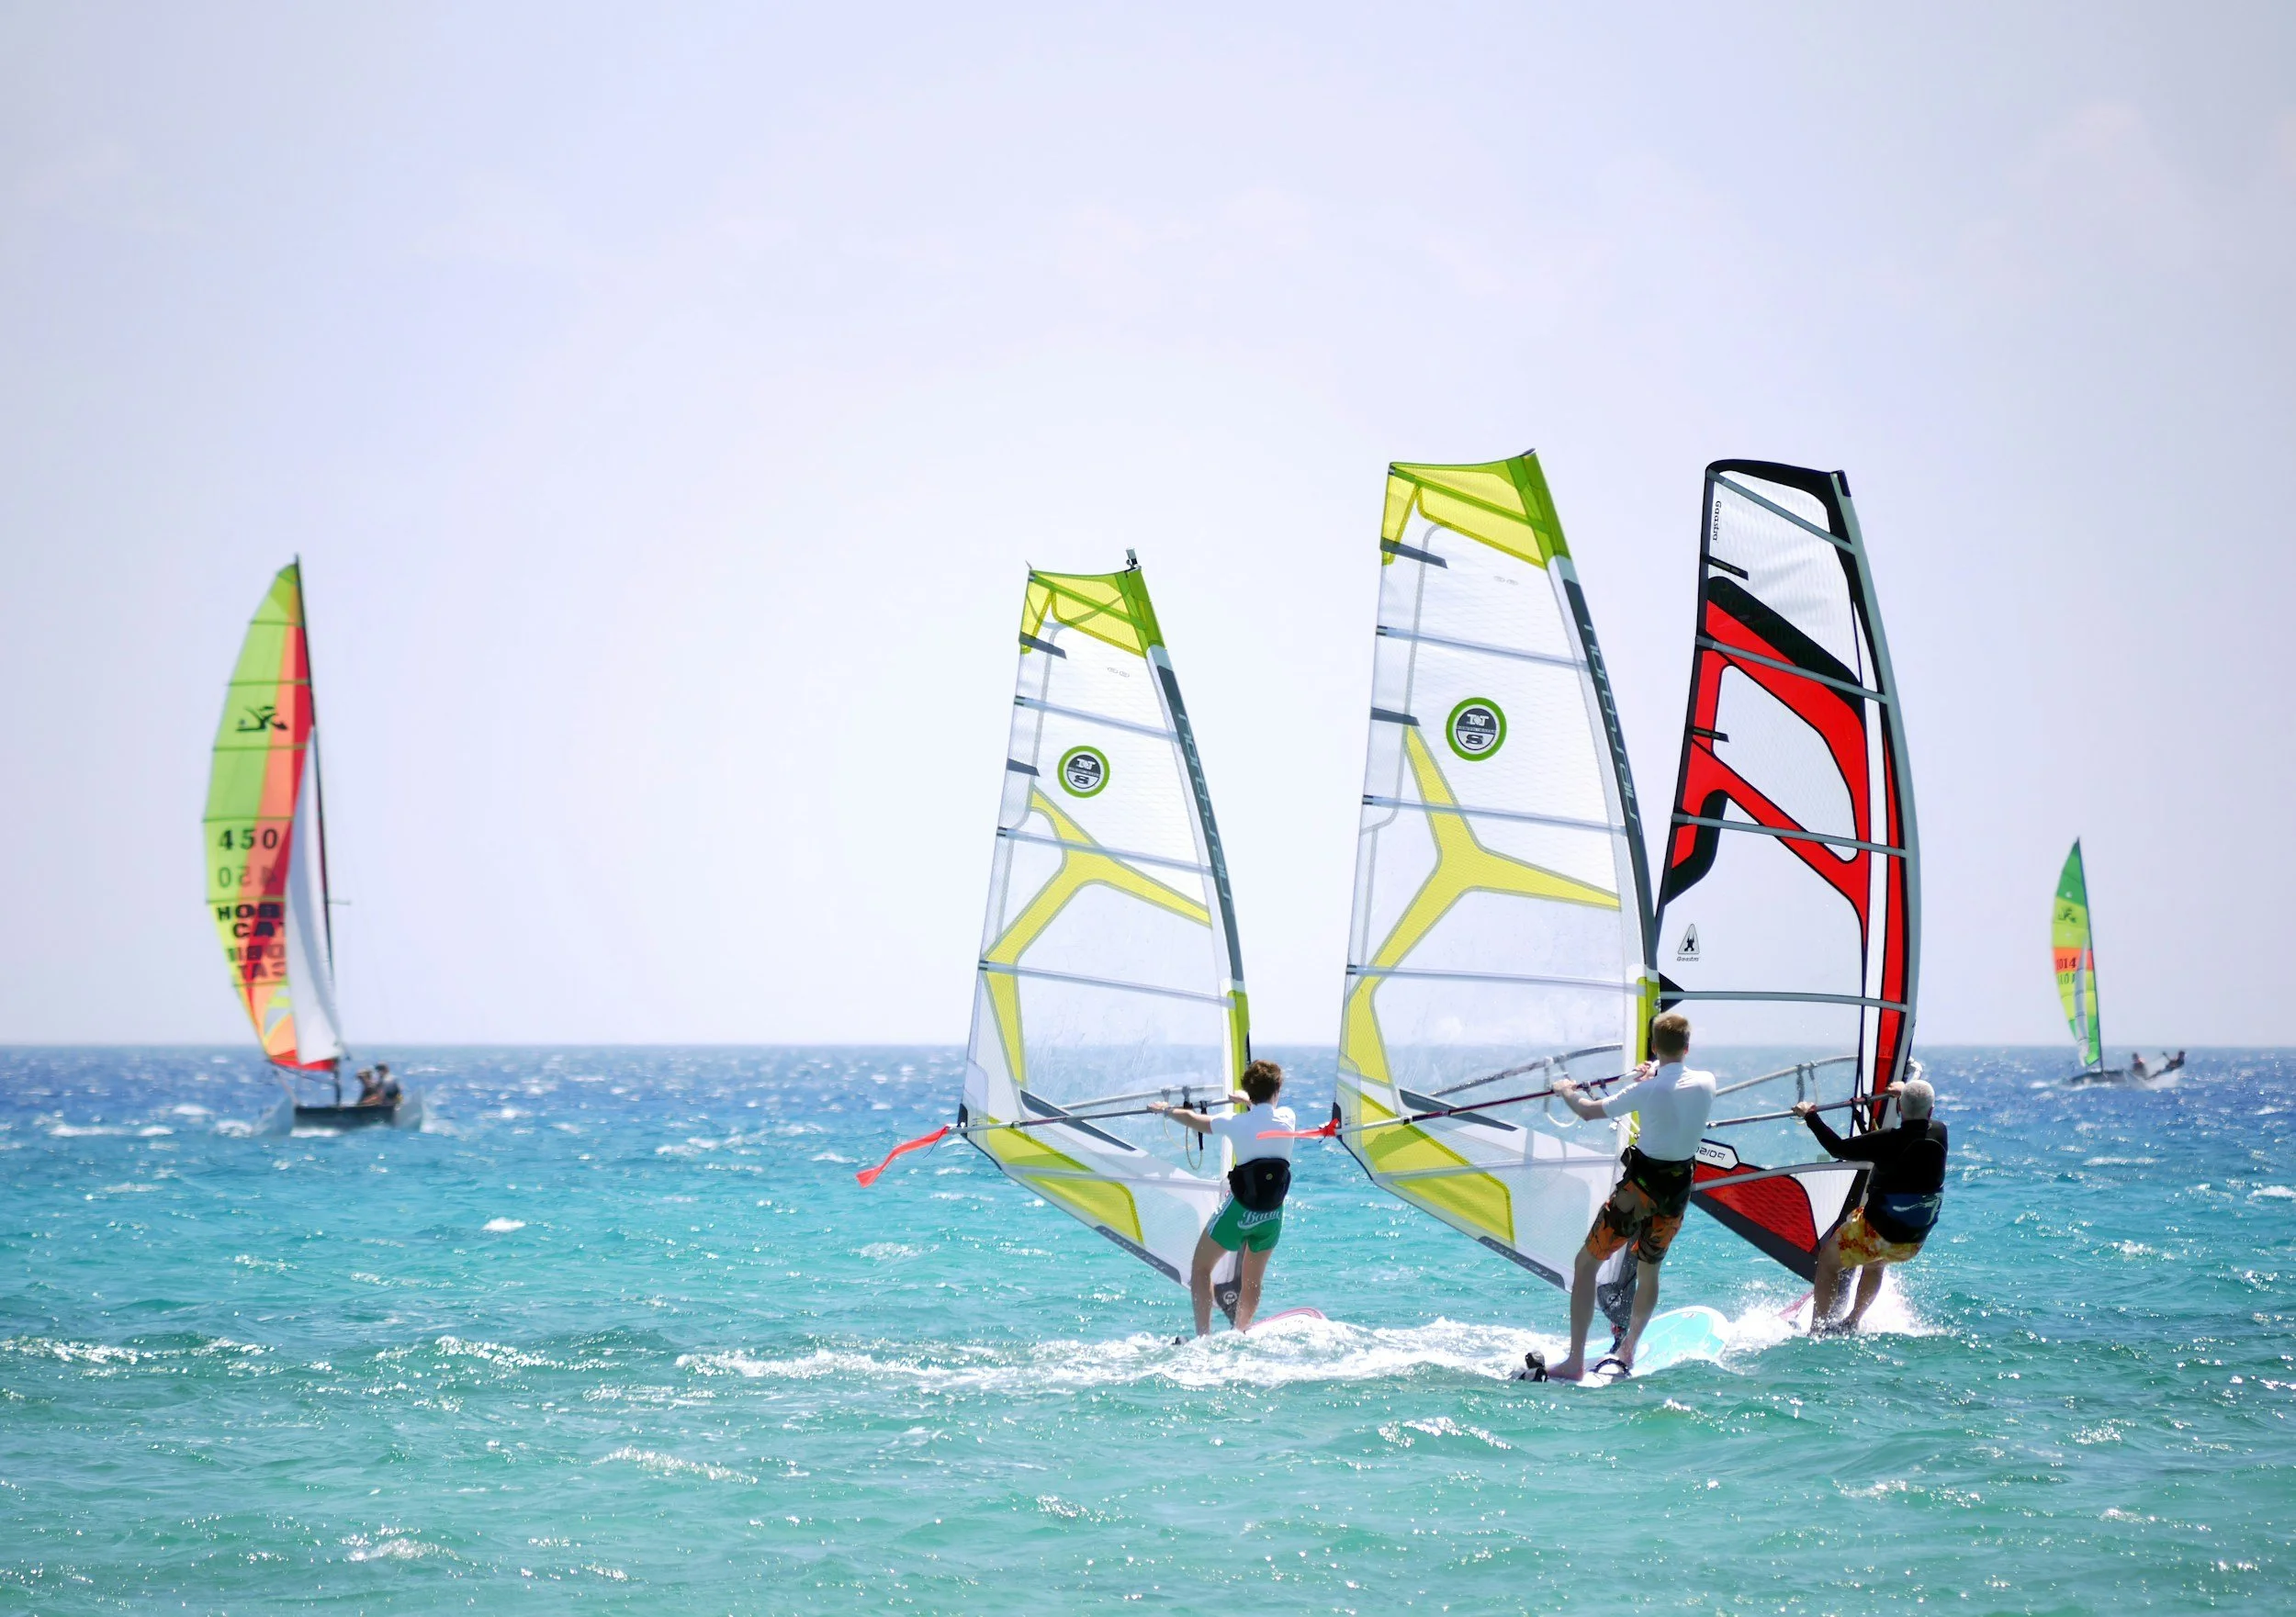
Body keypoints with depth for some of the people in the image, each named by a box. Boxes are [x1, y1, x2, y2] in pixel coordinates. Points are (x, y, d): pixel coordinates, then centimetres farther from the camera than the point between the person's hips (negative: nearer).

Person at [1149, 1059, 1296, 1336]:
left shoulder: (1237, 1124, -11)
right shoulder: (1287, 1118, -4)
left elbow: (1193, 1119, 5)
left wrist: (1166, 1109, 24)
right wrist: (1248, 1101, 41)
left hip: (1239, 1210, -3)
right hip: (1272, 1215, 3)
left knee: (1201, 1267, 13)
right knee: (1253, 1279, 21)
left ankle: (1203, 1337, 5)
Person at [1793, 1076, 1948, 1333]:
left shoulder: (1890, 1141, -23)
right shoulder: (1940, 1134, -8)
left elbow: (1839, 1149, -17)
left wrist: (1810, 1116, -6)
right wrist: (1907, 1093, 31)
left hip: (1874, 1233, -5)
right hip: (1913, 1244, 5)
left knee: (1828, 1261, 20)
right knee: (1875, 1263, 37)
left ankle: (1817, 1330, 16)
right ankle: (1852, 1323, 39)